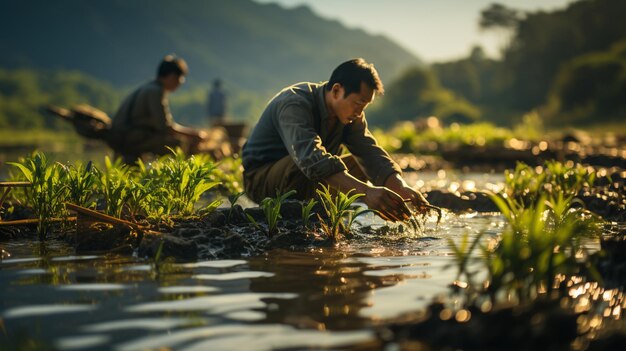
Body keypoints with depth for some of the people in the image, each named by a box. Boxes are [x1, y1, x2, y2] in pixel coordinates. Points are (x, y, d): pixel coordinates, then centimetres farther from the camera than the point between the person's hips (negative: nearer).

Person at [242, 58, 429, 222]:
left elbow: (371, 153, -11)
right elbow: (311, 158, -46)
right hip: (261, 179, -8)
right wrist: (367, 192, -57)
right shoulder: (295, 104, -30)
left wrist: (401, 188, -30)